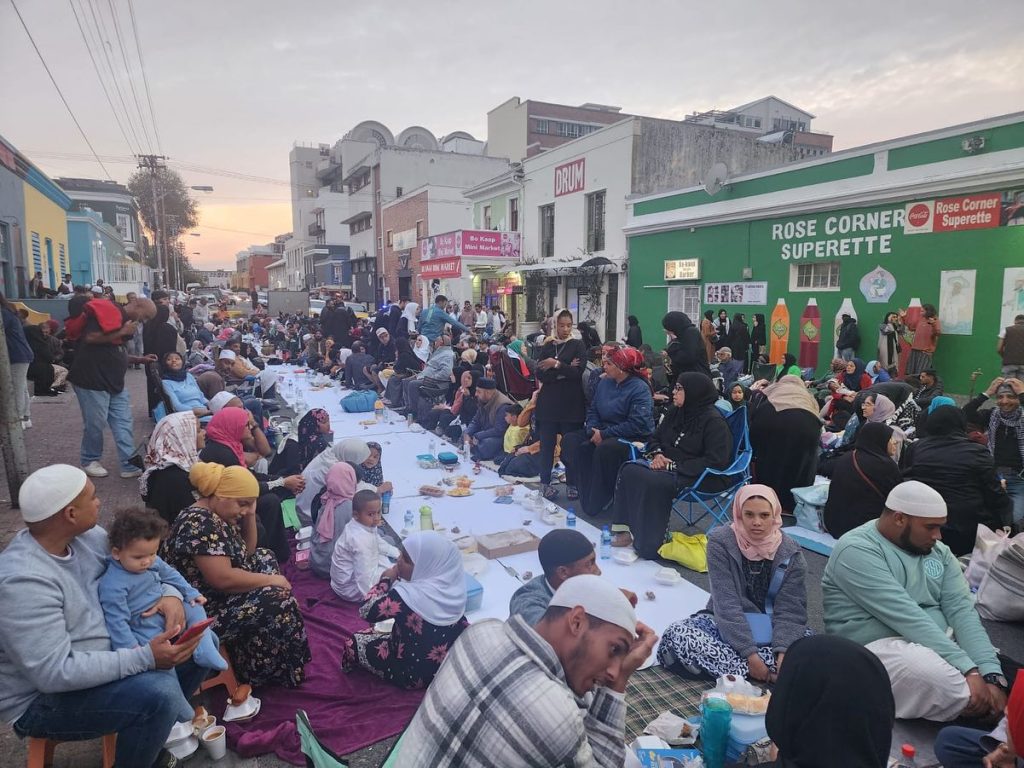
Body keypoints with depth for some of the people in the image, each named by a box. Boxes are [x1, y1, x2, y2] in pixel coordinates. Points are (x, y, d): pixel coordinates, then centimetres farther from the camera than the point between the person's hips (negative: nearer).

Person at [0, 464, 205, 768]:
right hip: (43, 699, -8)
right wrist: (146, 658, -34)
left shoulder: (86, 536, -7)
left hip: (100, 657, 8)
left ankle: (156, 727, 20)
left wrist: (170, 595, -13)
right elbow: (53, 673, -33)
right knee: (160, 692, -30)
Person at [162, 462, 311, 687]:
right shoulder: (200, 524, -26)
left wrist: (250, 515, -2)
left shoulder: (220, 515, 5)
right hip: (203, 611, -11)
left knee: (265, 557, 18)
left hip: (218, 595, 11)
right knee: (279, 602, -18)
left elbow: (247, 552, 14)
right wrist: (270, 579, -19)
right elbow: (222, 578, -32)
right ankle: (263, 673, 4)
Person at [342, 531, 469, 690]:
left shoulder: (408, 596, -33)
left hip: (414, 674, -6)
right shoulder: (451, 583, -14)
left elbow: (366, 611, -21)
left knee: (354, 643, 10)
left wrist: (386, 580, -8)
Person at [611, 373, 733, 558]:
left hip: (697, 477, -7)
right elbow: (655, 438, 22)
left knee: (653, 482, -32)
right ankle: (626, 530, -19)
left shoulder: (714, 421, -12)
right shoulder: (676, 412, 11)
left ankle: (650, 545, -21)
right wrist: (657, 454, -2)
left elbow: (715, 461, -20)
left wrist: (676, 466, -21)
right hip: (667, 465, 8)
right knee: (629, 471, -18)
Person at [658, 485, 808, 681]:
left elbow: (789, 608, -12)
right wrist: (750, 654, -28)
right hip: (726, 625, -2)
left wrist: (783, 653, -28)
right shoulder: (720, 541, -15)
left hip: (771, 629, 2)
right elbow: (726, 604, -20)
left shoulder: (791, 552, -8)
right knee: (676, 634, -29)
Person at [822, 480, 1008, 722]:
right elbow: (907, 617, -24)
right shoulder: (857, 550, -17)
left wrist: (992, 675, -18)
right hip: (878, 648, -7)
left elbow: (961, 609, -4)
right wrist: (969, 669, -28)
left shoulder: (938, 551, 8)